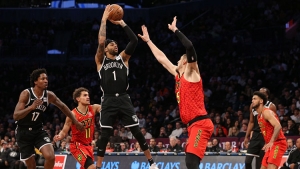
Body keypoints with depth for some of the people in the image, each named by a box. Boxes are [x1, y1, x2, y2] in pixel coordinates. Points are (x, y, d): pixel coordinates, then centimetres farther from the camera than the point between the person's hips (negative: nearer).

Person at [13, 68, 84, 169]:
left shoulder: (49, 95, -6)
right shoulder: (26, 94, -19)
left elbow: (62, 107, 13)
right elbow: (15, 116, -26)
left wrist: (75, 122, 19)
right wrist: (31, 107, -40)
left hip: (38, 130, 3)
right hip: (23, 132, -3)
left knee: (50, 157, -20)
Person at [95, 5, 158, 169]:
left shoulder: (123, 58, 14)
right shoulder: (100, 60, 8)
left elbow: (134, 40, 2)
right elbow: (101, 41, -9)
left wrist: (122, 23, 1)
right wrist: (104, 20, -5)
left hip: (123, 99, 2)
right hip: (108, 101, -2)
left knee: (137, 131, 2)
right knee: (104, 135, -4)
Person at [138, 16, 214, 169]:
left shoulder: (191, 73, -1)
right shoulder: (178, 75, 21)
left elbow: (190, 47, -19)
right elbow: (161, 57, 32)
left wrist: (175, 30, -12)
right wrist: (148, 41, 37)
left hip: (200, 124, -10)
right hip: (193, 125, 10)